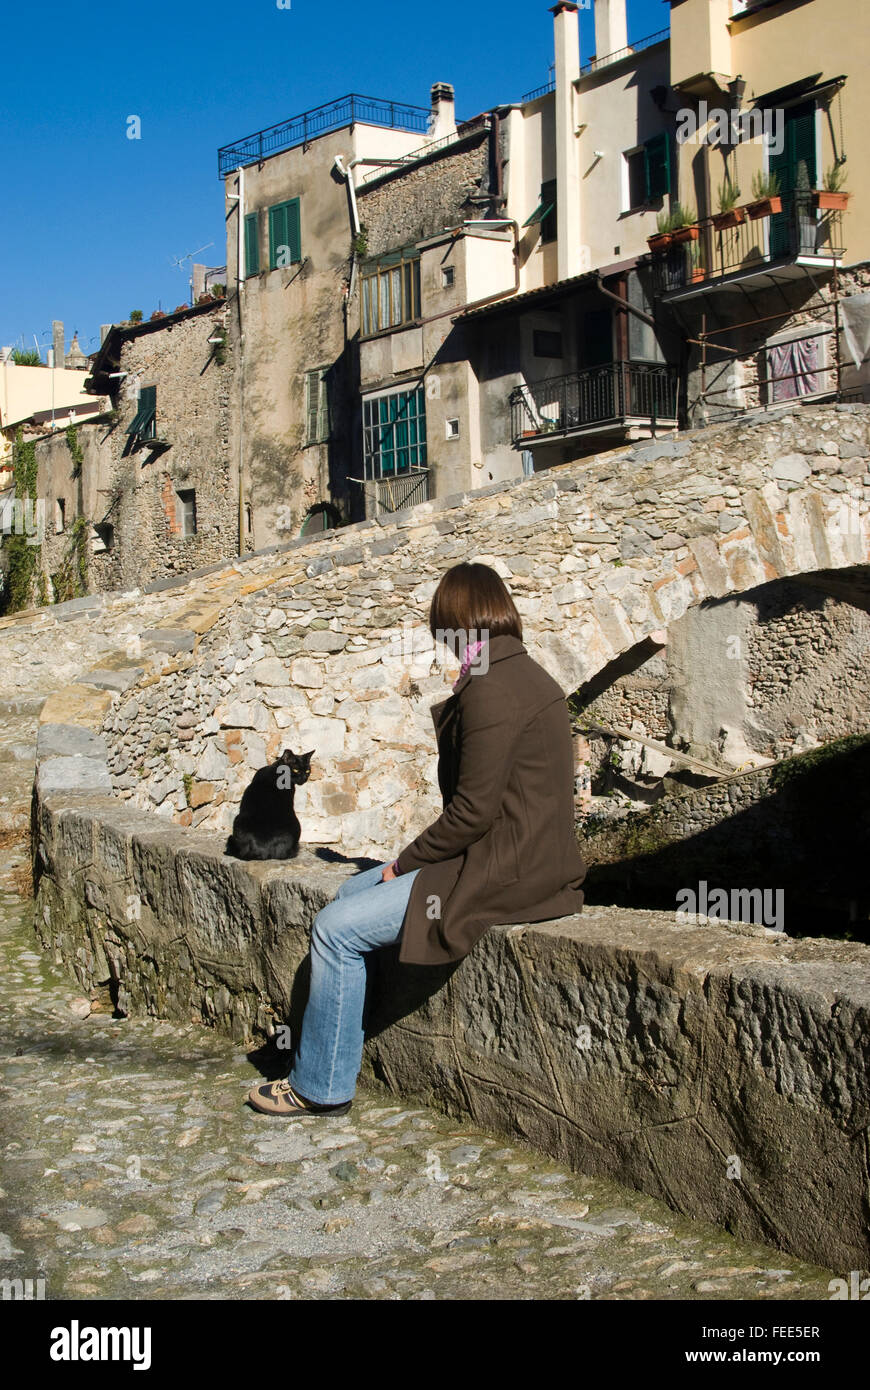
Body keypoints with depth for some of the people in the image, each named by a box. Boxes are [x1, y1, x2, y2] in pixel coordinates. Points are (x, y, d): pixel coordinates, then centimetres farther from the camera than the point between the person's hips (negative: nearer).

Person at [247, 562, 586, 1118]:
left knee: (337, 928, -9)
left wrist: (407, 860, -7)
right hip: (522, 857, 11)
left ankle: (323, 1086, 4)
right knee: (351, 891, 17)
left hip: (503, 874, -11)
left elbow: (473, 810, -20)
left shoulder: (489, 688, -18)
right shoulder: (523, 673, 13)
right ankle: (331, 1048, 24)